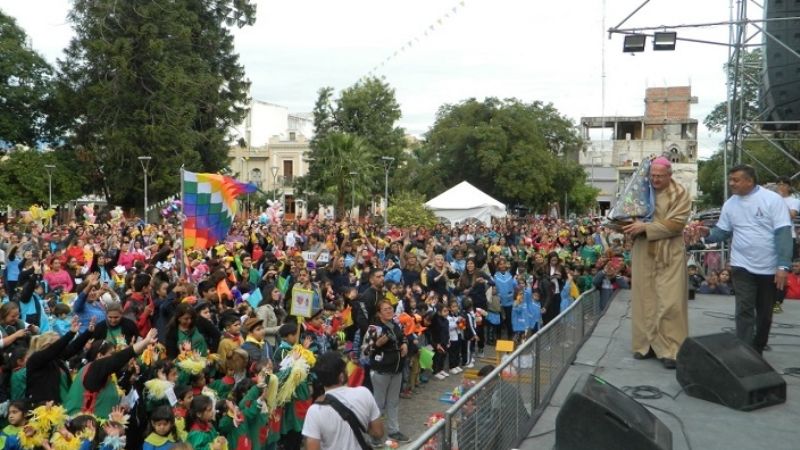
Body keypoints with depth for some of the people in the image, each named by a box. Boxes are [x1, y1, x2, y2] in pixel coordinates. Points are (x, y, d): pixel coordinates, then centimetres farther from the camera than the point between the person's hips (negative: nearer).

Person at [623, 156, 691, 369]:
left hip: (669, 254, -4)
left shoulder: (680, 194, -3)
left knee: (669, 302, -5)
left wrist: (645, 227, -19)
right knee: (645, 299, 7)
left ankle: (670, 350, 1)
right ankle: (647, 344, 17)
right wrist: (632, 226, -7)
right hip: (644, 253, 4)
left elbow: (675, 223, -13)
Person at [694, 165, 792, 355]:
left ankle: (757, 351, 30)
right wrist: (708, 233, -18)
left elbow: (783, 232, -15)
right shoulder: (730, 204, 1)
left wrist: (783, 266, -21)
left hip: (770, 267, -2)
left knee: (765, 313, 13)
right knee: (744, 311, -7)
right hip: (742, 266, 2)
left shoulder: (772, 199, -12)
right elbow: (723, 231, 6)